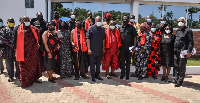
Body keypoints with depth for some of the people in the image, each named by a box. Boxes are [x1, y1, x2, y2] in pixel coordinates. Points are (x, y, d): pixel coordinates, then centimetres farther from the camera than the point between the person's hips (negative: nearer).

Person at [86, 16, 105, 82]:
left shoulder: (102, 29, 9)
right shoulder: (91, 28, -5)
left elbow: (103, 39, 14)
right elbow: (88, 38, -8)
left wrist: (103, 47, 9)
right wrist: (89, 49, -12)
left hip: (100, 50, 4)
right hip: (92, 50, -4)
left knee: (98, 63, 13)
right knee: (92, 63, 3)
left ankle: (97, 74, 26)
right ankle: (93, 76, 13)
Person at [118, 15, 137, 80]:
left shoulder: (131, 28, 2)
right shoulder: (120, 28, 9)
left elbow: (134, 37, 0)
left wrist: (134, 46, -8)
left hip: (129, 47, -2)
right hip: (122, 48, 2)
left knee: (128, 61, 7)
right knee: (122, 61, 8)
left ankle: (127, 75, 16)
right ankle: (122, 74, 18)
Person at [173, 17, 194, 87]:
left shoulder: (188, 31, -6)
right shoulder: (177, 31, 17)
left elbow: (191, 42, -10)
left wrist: (189, 52, -18)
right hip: (176, 52, 7)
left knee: (182, 67, 0)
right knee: (176, 66, 13)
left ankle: (180, 81, 8)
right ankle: (176, 79, 27)